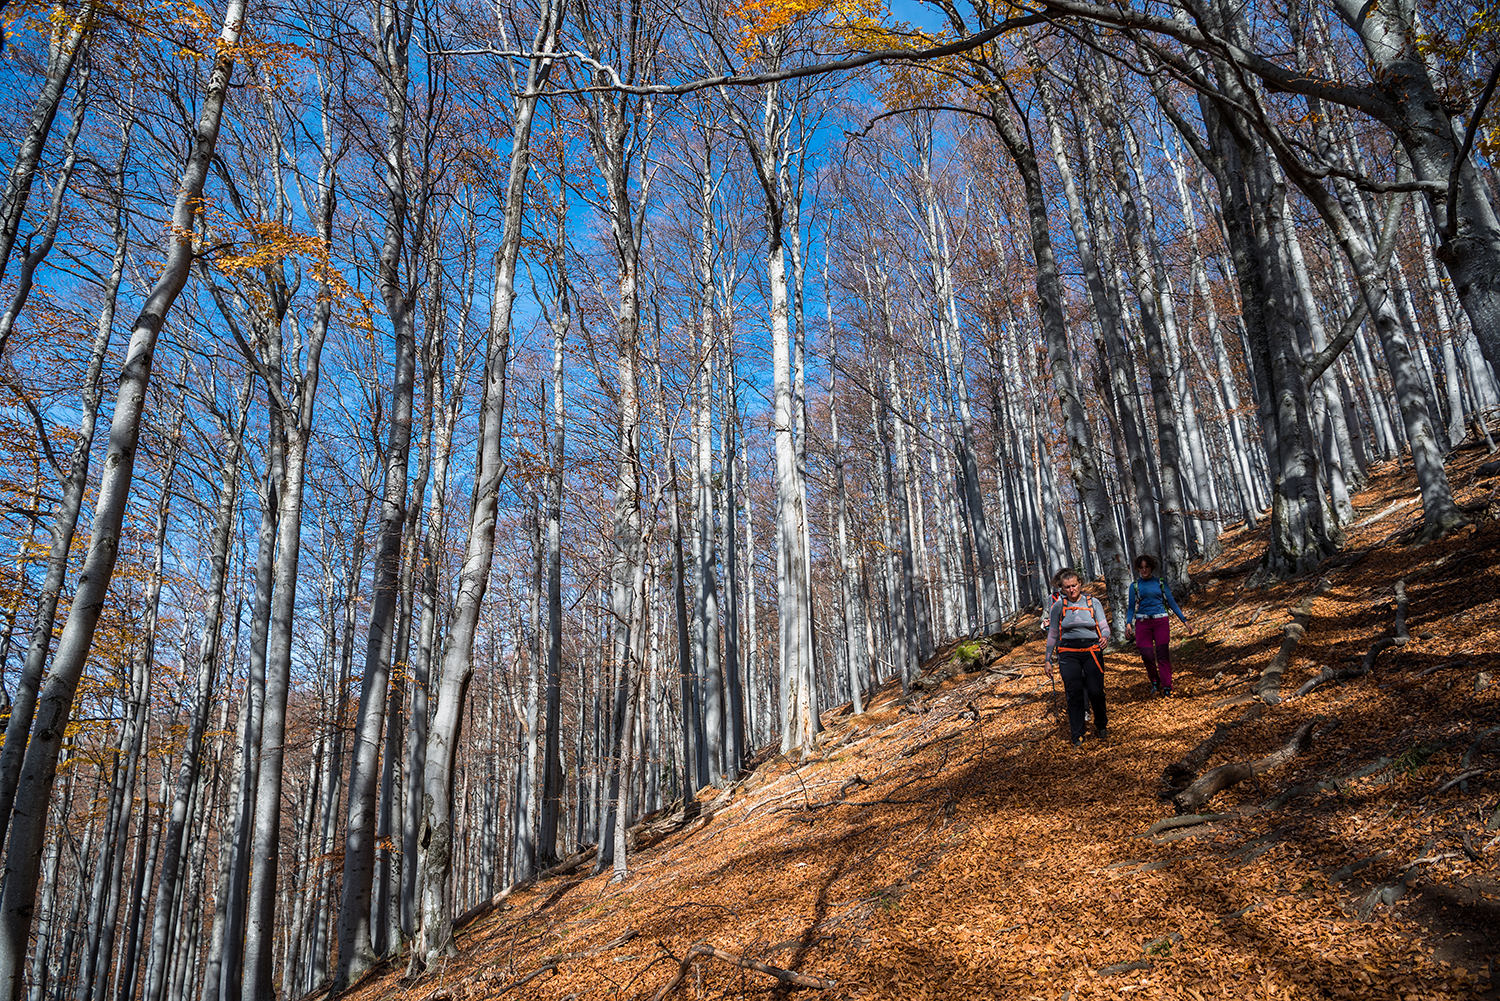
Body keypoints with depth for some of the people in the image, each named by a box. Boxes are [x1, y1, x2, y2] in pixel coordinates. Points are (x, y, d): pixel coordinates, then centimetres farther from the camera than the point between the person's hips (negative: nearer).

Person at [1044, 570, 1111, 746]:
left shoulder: (1093, 603, 6)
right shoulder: (1058, 607, 6)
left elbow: (1104, 627, 2)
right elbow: (1052, 634, 11)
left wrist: (1105, 637, -22)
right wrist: (1048, 660, 10)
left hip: (1092, 651, 0)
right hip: (1068, 653, 0)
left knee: (1096, 692, -7)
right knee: (1074, 694, -8)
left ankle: (1101, 725, 21)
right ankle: (1077, 736, 3)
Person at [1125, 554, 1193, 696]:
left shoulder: (1160, 582, 9)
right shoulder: (1134, 585, 9)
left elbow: (1171, 602, 11)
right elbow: (1131, 606, 9)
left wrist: (1184, 620, 7)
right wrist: (1128, 622, -8)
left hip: (1161, 621, 0)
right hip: (1143, 622, 0)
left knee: (1163, 654, -6)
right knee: (1146, 653, -11)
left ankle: (1167, 688, -3)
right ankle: (1155, 682, 11)